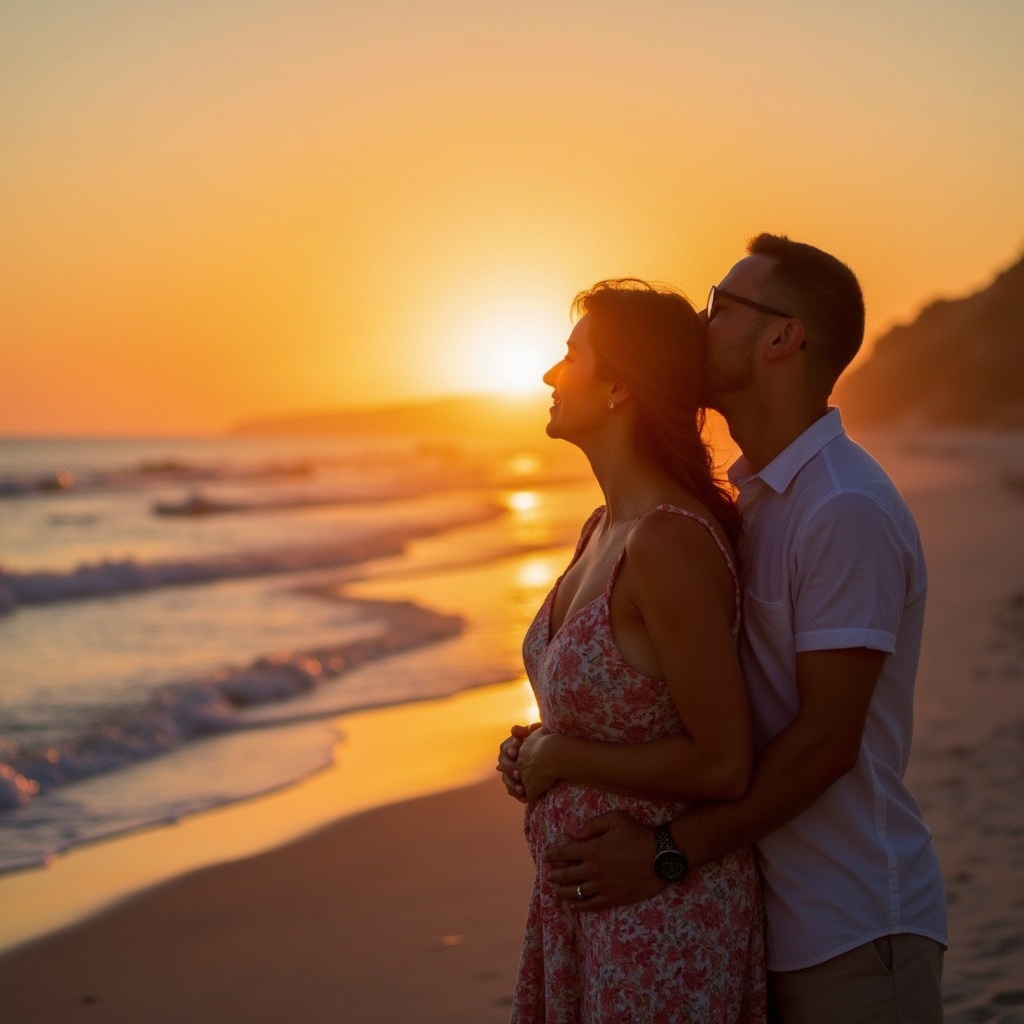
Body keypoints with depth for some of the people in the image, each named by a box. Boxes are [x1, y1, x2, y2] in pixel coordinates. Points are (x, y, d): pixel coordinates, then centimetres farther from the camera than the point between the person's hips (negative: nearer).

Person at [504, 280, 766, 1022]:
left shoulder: (668, 543, -23)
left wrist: (560, 756, -14)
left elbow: (724, 765, -23)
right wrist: (536, 750, 1)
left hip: (662, 914, -8)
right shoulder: (602, 529, 4)